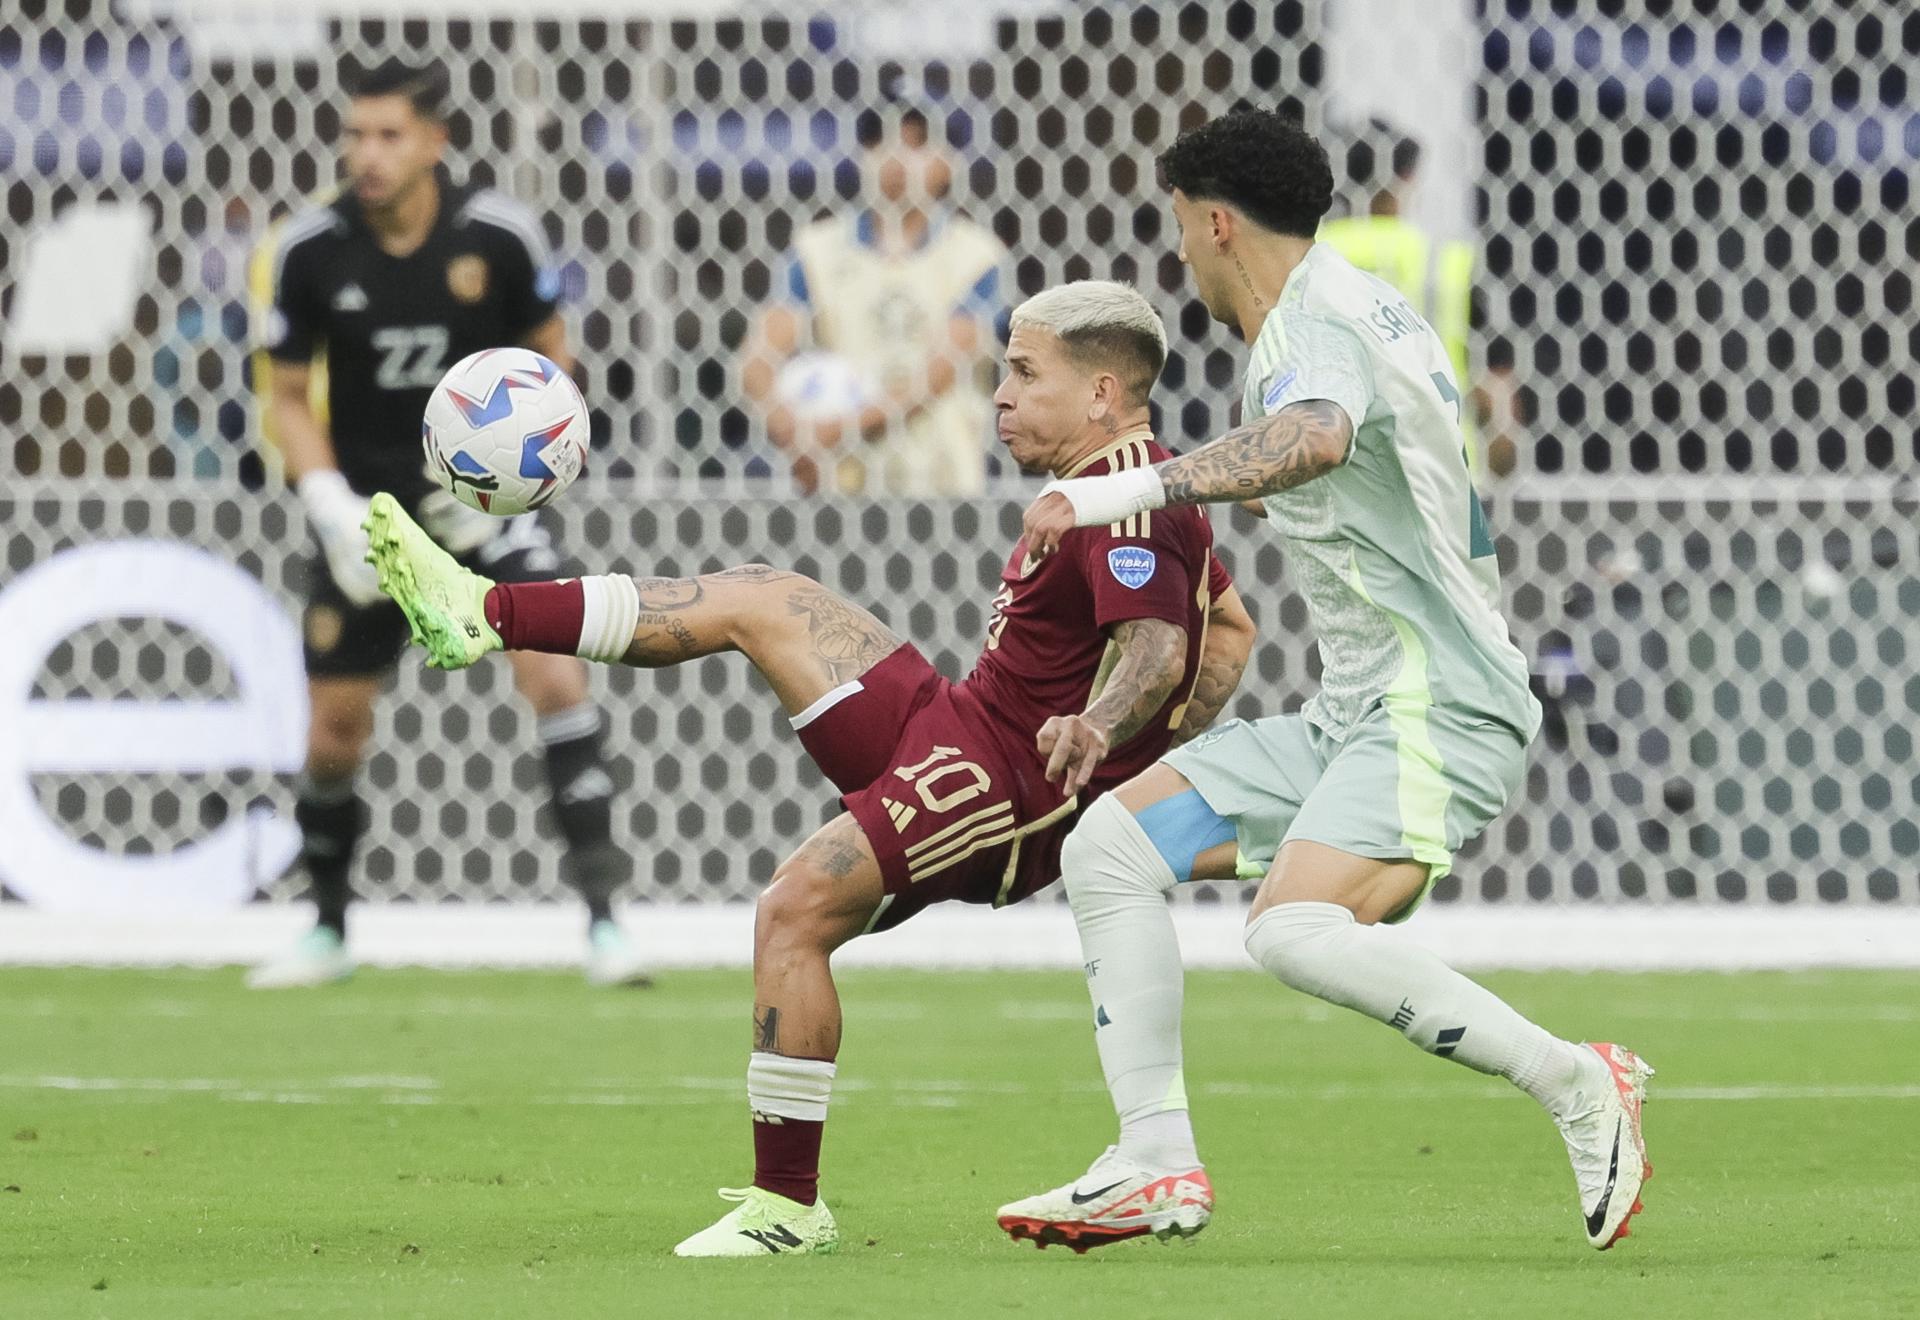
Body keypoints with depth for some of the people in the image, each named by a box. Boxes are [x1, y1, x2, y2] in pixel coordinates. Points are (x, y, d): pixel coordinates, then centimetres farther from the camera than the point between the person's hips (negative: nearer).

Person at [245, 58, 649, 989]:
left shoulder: (497, 234, -11)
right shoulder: (308, 251, -9)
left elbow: (549, 354, 3)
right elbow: (285, 395, 1)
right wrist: (330, 502, -13)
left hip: (478, 497, -1)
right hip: (366, 505, 1)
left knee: (555, 673, -19)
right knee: (335, 729, 4)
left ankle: (601, 914, -15)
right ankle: (328, 930, 26)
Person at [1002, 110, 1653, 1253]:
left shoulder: (1313, 329, -15)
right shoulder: (1361, 306, 16)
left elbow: (1316, 438, -41)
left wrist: (1137, 489, -49)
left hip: (1435, 712, -11)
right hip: (1348, 719, 11)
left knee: (1298, 931, -31)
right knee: (1111, 846, 4)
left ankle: (1577, 1083, -19)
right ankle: (1157, 1168, 2)